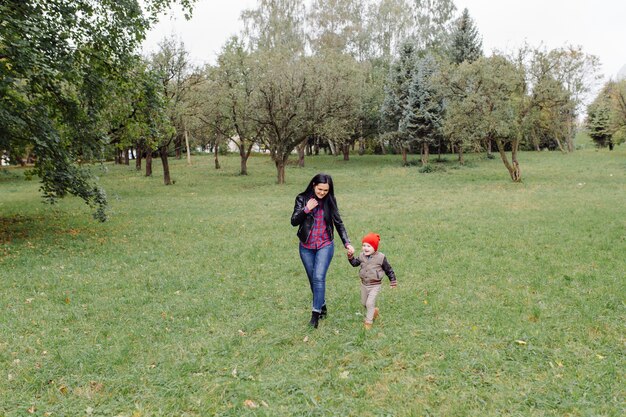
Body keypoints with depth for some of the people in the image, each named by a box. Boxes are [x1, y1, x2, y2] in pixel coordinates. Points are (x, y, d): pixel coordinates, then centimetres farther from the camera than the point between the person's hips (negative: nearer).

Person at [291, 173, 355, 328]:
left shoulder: (330, 201, -2)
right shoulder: (302, 199, -5)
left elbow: (339, 223, 4)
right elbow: (294, 221, -7)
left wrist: (347, 243, -3)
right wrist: (306, 209, -21)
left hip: (325, 246, -1)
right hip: (306, 247, 1)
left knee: (319, 278, -16)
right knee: (312, 280, 10)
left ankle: (315, 314, -12)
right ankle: (322, 307, 29)